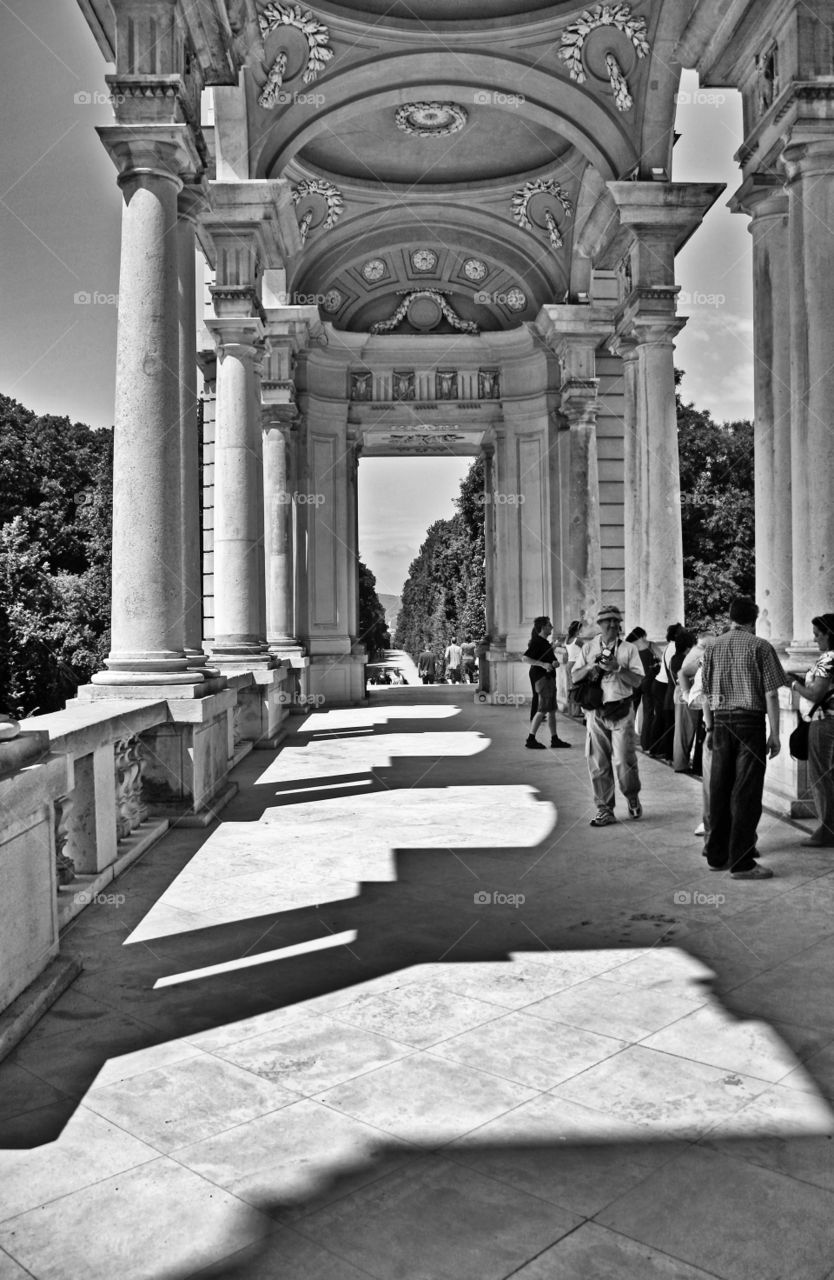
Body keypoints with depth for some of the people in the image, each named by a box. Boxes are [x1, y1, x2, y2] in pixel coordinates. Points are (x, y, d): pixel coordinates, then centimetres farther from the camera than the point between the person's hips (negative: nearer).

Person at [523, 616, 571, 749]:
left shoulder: (546, 643, 17)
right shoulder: (537, 642, -11)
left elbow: (552, 659, 26)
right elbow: (525, 658, -22)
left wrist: (555, 663, 2)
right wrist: (543, 664, -28)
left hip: (549, 677, 10)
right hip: (541, 677, -10)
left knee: (552, 710, 10)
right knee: (542, 710, -10)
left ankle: (555, 739, 15)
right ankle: (531, 739, -6)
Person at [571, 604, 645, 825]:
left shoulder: (629, 649, 2)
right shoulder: (588, 648, 10)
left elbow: (637, 681, -5)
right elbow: (575, 677, 7)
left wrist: (617, 668, -16)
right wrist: (591, 666, -10)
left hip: (621, 711, -2)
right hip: (595, 712, 2)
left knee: (623, 760, -5)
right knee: (597, 763, 3)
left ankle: (632, 798, 24)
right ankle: (604, 810, 13)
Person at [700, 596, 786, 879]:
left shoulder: (714, 647, 8)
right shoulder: (760, 646, -5)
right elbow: (770, 694, -8)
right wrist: (775, 734, -4)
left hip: (721, 722, 5)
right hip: (750, 721, -5)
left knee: (719, 789, 11)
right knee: (746, 792, -1)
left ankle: (717, 855, 20)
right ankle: (741, 862, 1)